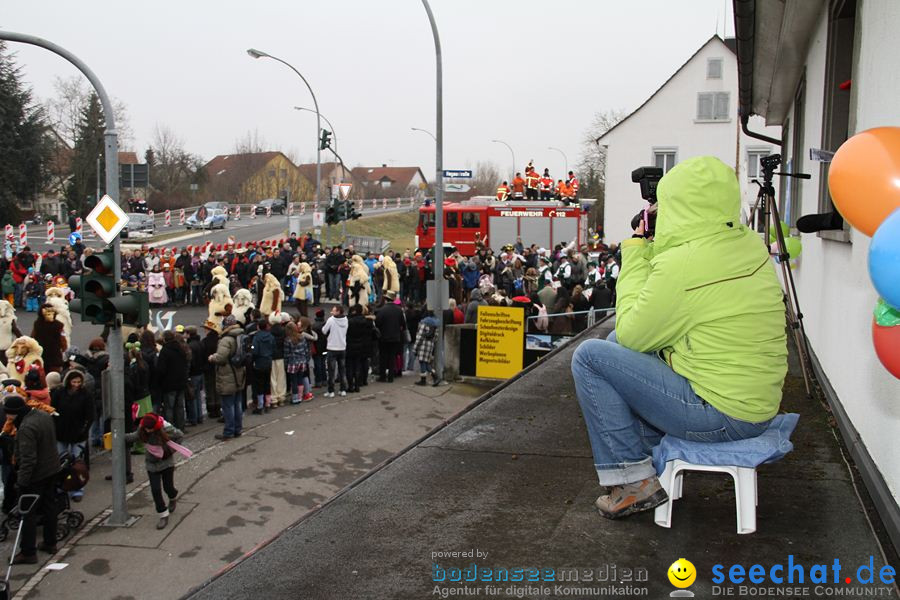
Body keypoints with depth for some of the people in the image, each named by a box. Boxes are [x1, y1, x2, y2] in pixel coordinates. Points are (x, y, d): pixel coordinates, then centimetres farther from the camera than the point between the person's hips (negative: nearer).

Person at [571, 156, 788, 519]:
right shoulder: (751, 245, 3)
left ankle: (634, 483, 1)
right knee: (616, 342, 19)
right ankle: (650, 457, 25)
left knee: (589, 356, -6)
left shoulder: (681, 264, -24)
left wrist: (635, 254, -5)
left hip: (722, 414, -10)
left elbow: (632, 334, -11)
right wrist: (648, 250, 11)